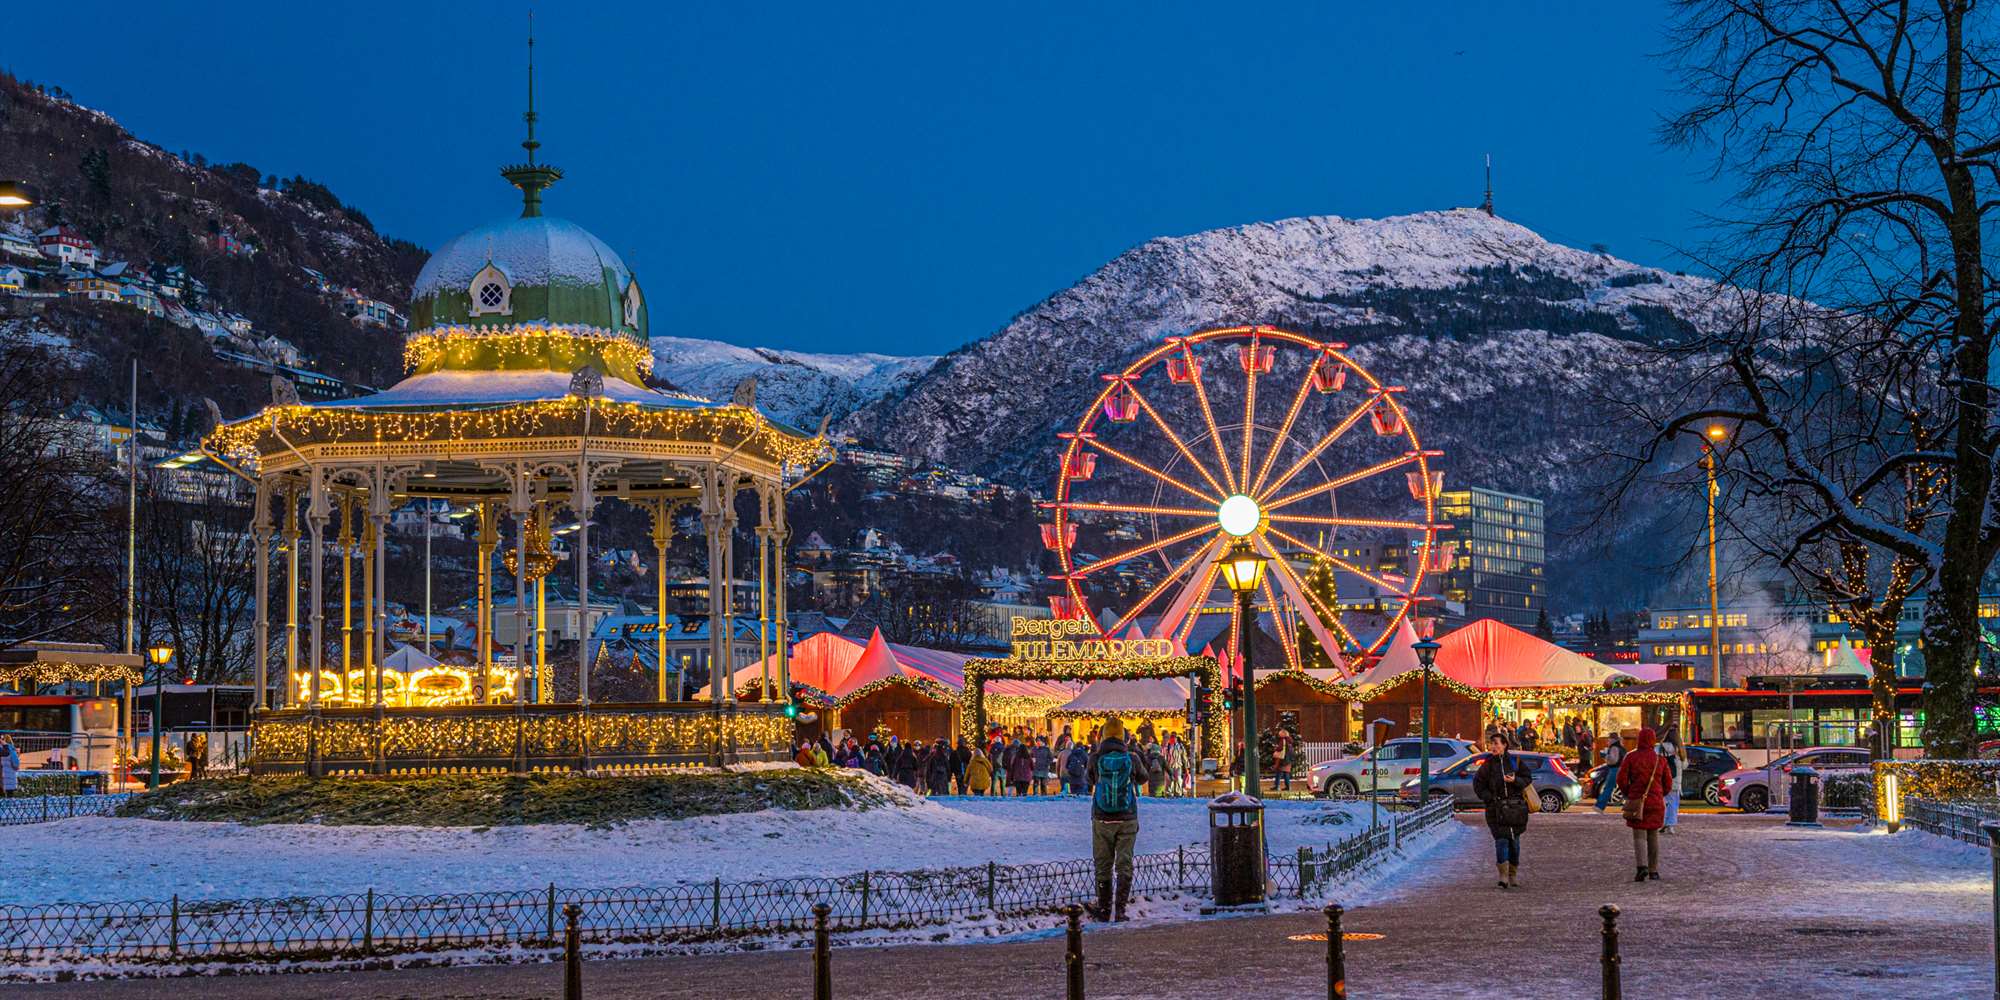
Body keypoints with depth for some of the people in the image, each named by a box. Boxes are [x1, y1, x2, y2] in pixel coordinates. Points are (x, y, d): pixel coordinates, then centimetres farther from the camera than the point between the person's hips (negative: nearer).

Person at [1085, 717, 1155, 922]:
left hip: (1102, 820, 0)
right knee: (1124, 865, 6)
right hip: (1127, 820, 0)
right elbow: (1144, 778, 10)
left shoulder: (1096, 758, -9)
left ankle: (1104, 908, 13)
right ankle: (1120, 909, 3)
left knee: (1103, 866, 11)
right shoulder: (1132, 758, -8)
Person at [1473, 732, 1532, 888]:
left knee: (1514, 840, 6)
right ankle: (1503, 875, -17)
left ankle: (1514, 874, 17)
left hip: (1515, 806, 1)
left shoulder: (1515, 761, 5)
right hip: (1496, 808, -1)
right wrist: (1489, 798, -5)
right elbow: (1478, 784, 8)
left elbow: (1527, 778, 6)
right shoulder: (1488, 764, 4)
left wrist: (1515, 780, -13)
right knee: (1501, 840, -13)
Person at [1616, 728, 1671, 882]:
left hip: (1636, 803, -2)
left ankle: (1642, 867, -21)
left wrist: (1628, 794, 10)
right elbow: (1667, 783, 6)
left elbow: (1621, 779, -9)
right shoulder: (1660, 759, 1)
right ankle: (1653, 871, 15)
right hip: (1656, 803, 2)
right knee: (1653, 836, 13)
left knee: (1639, 837, 0)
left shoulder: (1630, 757, -5)